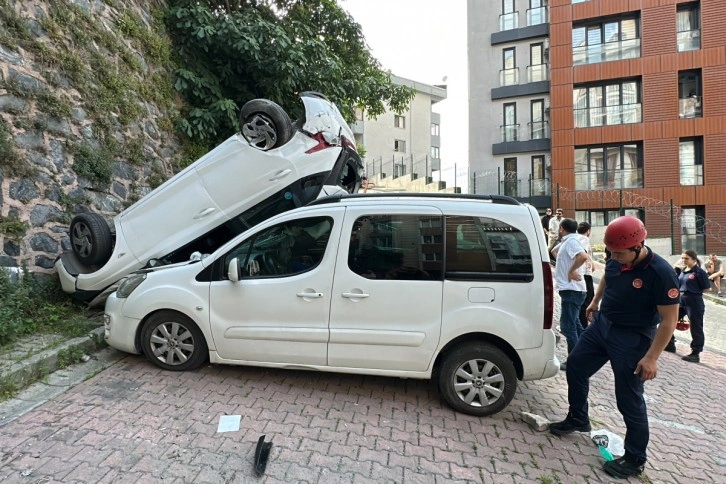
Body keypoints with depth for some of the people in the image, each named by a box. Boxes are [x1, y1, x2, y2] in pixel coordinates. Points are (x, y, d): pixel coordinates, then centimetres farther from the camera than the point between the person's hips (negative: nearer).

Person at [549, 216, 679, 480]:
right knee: (575, 365, 16)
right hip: (602, 324, 7)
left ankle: (635, 459, 25)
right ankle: (577, 419, 38)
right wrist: (595, 302, 21)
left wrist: (652, 357, -22)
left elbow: (669, 320, -20)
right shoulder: (616, 259, -7)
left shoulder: (661, 273, -25)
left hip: (632, 339, -7)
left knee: (629, 399, 3)